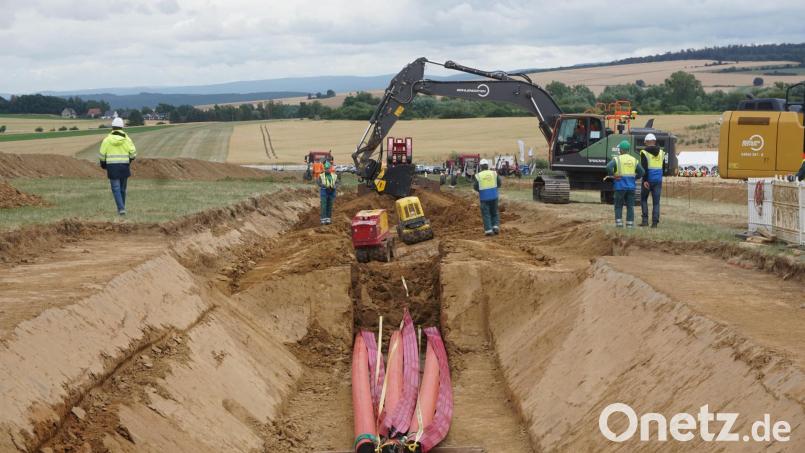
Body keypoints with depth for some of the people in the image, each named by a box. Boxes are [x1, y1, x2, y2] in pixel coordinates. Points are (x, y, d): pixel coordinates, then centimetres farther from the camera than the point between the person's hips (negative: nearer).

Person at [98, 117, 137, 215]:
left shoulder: (107, 139, -3)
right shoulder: (126, 139, -2)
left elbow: (102, 154, 0)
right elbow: (133, 152, -4)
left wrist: (103, 164, 19)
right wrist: (129, 160, 18)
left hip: (112, 167, -2)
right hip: (124, 167, 2)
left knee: (116, 189, -2)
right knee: (122, 189, 15)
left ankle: (121, 208, -17)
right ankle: (121, 208, 23)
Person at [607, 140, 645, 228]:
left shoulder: (617, 159, -5)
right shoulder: (634, 160, 7)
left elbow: (608, 167, -21)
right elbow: (641, 172, 5)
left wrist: (613, 175, -6)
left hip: (620, 186, -3)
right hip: (631, 187, 3)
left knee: (618, 206, 6)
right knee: (630, 206, 7)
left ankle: (619, 223, -2)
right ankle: (630, 224, 3)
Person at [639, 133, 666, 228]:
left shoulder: (644, 153, -8)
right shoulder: (661, 152, 8)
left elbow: (644, 168, -16)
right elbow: (663, 167, 14)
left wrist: (645, 180, -16)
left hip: (648, 180, -3)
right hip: (658, 180, 3)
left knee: (643, 199, 12)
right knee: (656, 202, 5)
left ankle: (645, 220, 3)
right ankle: (655, 222, 1)